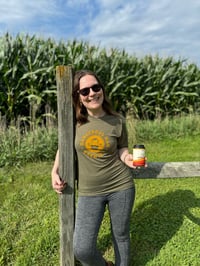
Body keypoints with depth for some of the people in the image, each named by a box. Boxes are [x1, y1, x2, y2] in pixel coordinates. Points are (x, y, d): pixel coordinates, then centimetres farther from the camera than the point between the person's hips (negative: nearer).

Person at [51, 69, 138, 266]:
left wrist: (128, 159, -17)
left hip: (121, 186, 0)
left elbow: (122, 149, 5)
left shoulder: (117, 121, -7)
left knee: (121, 235, 18)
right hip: (89, 192, 1)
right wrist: (55, 171, -4)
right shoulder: (74, 120, -6)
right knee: (81, 249, 0)